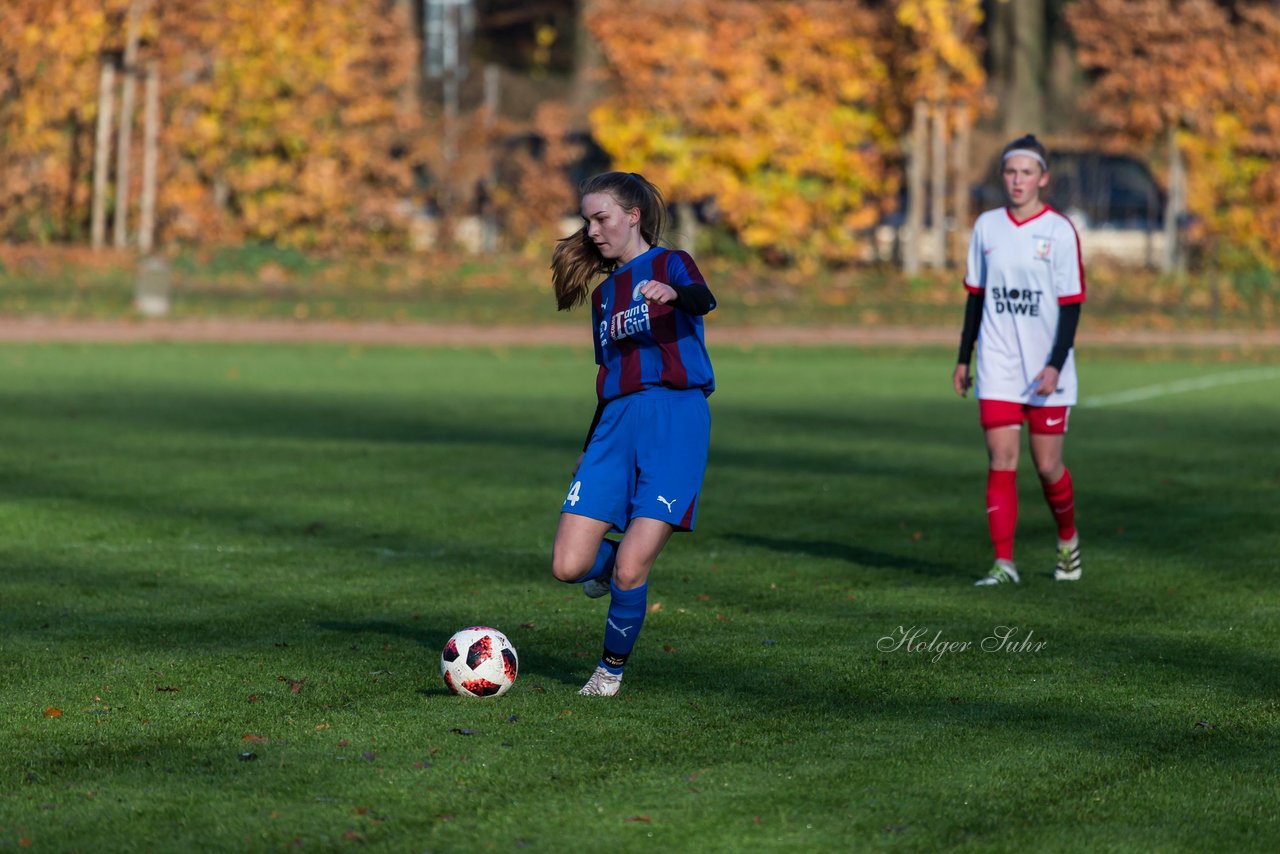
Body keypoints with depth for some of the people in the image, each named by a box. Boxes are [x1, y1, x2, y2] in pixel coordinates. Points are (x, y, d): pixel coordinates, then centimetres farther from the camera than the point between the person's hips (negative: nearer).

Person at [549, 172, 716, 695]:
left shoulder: (670, 264, 3)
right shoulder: (604, 293, 23)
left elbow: (703, 301, -21)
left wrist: (673, 293, -44)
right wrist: (589, 450, 28)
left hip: (675, 420, -6)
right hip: (616, 423, 6)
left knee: (629, 572, -13)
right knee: (568, 567, -8)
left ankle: (613, 667, 11)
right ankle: (609, 560, 26)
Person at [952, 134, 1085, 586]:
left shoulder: (1060, 231, -6)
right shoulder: (987, 226, 6)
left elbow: (1071, 305, -7)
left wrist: (1055, 365, -15)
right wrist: (963, 358, 12)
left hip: (1047, 372, -3)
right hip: (998, 368, 3)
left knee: (1047, 465, 3)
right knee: (1001, 461, -6)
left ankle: (1068, 539, 30)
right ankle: (1003, 563, -5)